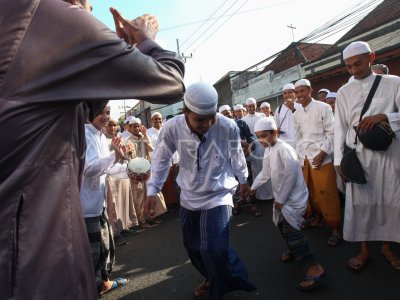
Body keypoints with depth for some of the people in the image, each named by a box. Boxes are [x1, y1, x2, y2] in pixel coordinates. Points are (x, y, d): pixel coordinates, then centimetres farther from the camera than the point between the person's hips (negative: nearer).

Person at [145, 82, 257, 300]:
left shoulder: (228, 127, -22)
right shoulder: (172, 128, -20)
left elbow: (236, 156, -2)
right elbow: (161, 159, -3)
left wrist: (243, 181, 12)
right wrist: (152, 190, -3)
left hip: (218, 196, -3)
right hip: (189, 197, 4)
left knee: (214, 249, -15)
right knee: (192, 245, 17)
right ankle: (213, 279, 46)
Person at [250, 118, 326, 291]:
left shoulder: (283, 148, -22)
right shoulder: (268, 151, 9)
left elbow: (291, 172, -29)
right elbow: (265, 173, 22)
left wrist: (281, 198, -23)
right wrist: (253, 187, 20)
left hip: (293, 197, -10)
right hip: (281, 197, 10)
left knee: (291, 231, -17)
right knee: (282, 225, 21)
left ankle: (315, 269, -12)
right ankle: (294, 251, 44)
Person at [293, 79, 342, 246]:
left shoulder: (322, 107, -3)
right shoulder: (297, 114, 12)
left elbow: (331, 132, -5)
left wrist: (323, 153, -12)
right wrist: (300, 155, 7)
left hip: (321, 157, -5)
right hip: (304, 157, 5)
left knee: (326, 194, -5)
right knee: (310, 192, 10)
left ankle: (336, 227, 8)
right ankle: (315, 218, 28)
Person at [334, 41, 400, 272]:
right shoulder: (344, 92, 6)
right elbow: (340, 127, 4)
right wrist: (339, 160, -2)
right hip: (358, 154, 1)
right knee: (360, 202, 3)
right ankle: (364, 250, 20)